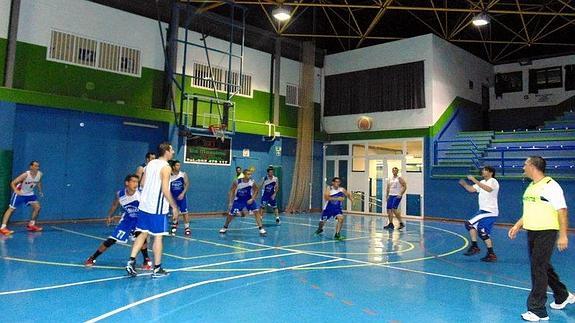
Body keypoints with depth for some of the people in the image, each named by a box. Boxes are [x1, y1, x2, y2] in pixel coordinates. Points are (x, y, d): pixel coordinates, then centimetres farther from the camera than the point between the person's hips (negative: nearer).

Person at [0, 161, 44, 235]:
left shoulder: (40, 174, -12)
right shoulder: (25, 175, -29)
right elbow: (12, 183, -26)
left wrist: (40, 191, 5)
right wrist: (16, 191, -39)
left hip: (30, 194, 6)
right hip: (19, 194, -6)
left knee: (37, 207, 0)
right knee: (11, 209, -7)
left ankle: (31, 225, 14)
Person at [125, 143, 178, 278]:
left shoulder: (150, 163, 9)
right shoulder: (166, 167, -13)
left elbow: (142, 183, 14)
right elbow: (165, 190, -18)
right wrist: (174, 206, -9)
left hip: (144, 205, 7)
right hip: (158, 208, -7)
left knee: (143, 234, 15)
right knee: (158, 236, 2)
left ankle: (131, 261, 7)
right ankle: (157, 269, 10)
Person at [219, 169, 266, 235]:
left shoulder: (252, 182, -19)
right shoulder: (237, 182, -22)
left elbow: (256, 190, -1)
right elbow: (231, 192, -10)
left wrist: (252, 199, -12)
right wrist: (230, 202, -14)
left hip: (249, 200, 1)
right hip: (238, 200, -1)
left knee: (256, 211, -17)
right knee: (230, 214, 5)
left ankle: (261, 228, -10)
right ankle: (225, 228, 30)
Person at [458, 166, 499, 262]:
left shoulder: (493, 181, -12)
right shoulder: (482, 182, 16)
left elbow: (489, 189, -34)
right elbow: (471, 189, 9)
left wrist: (474, 180, -38)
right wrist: (464, 184, -10)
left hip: (489, 212, -9)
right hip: (484, 211, 10)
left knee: (469, 224, -16)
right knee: (483, 233, 12)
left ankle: (474, 247, -6)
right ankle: (491, 254, 21)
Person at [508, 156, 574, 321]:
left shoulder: (550, 185, -14)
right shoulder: (531, 187, 12)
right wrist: (517, 226, 17)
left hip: (546, 232, -9)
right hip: (532, 232, 9)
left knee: (538, 269, -7)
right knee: (544, 267, 20)